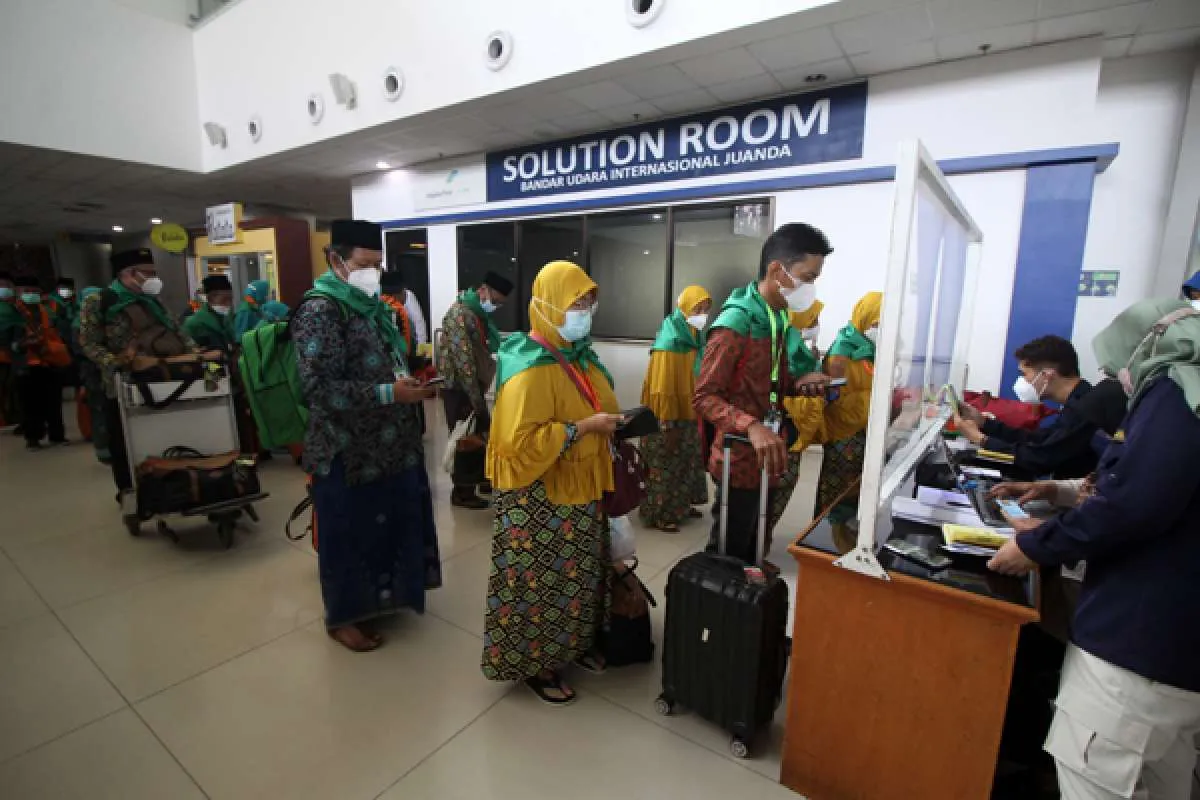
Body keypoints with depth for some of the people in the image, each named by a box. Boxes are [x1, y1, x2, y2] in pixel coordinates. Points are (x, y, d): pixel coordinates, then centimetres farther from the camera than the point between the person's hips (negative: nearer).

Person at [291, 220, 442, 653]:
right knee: (350, 533, 8)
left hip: (388, 445, 8)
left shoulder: (372, 306, 10)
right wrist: (389, 394, -27)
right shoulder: (320, 310, -17)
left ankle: (377, 595, 41)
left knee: (388, 524, 19)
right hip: (347, 453, -8)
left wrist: (413, 381, 3)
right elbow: (320, 388, -24)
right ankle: (342, 616, 30)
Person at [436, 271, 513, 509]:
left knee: (483, 433, 16)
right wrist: (476, 398, -19)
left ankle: (482, 479, 33)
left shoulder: (479, 314, 12)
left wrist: (480, 393, 12)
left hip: (473, 386, 9)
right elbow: (463, 361, -22)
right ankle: (462, 492, 13)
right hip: (458, 387, -9)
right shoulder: (460, 314, -18)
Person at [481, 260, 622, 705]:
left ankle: (575, 644, 43)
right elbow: (519, 442, -28)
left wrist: (613, 423, 3)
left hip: (581, 490, 9)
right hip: (539, 498, -9)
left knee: (579, 575, 22)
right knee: (541, 582, 8)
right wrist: (584, 428, -27)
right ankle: (535, 664, 29)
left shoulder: (581, 355, 6)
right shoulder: (530, 369, -22)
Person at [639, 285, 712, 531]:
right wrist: (668, 425, -20)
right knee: (667, 466, 3)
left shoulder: (694, 337, 6)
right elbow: (662, 389, -21)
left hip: (689, 415, 9)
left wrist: (699, 414, 15)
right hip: (670, 419, -9)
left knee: (687, 462, 19)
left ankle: (681, 505, 35)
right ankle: (660, 515, 17)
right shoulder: (670, 342, -19)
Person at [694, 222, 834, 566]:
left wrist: (798, 383, -2)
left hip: (766, 460, 9)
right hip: (740, 463, -9)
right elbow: (704, 398, -22)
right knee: (729, 555, 7)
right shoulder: (734, 324, -20)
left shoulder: (778, 319, 9)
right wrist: (752, 427, -36)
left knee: (755, 550, 22)